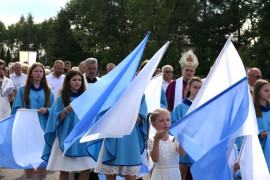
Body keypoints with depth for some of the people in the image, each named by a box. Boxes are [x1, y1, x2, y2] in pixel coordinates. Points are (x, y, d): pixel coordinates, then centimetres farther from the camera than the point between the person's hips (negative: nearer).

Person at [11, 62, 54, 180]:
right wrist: (22, 109, -15)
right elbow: (17, 108, 7)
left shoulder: (47, 91, 11)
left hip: (43, 126, 1)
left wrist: (46, 110, -12)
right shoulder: (23, 90, 8)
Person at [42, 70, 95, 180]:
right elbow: (57, 119, -4)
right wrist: (67, 110, -19)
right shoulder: (61, 99, 1)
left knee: (86, 169, -5)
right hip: (66, 137, -3)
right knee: (64, 171, -1)